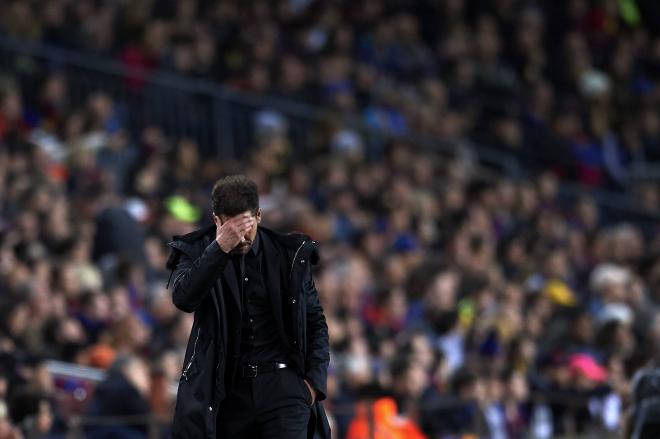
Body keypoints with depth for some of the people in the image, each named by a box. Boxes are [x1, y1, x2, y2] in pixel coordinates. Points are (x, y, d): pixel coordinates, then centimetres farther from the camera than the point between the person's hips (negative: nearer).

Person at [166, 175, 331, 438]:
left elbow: (315, 322, 13)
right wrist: (220, 248, -27)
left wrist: (315, 379, 2)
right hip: (227, 388, 0)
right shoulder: (197, 253, 1)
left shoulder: (290, 256, 4)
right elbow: (183, 298, -19)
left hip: (281, 384, 0)